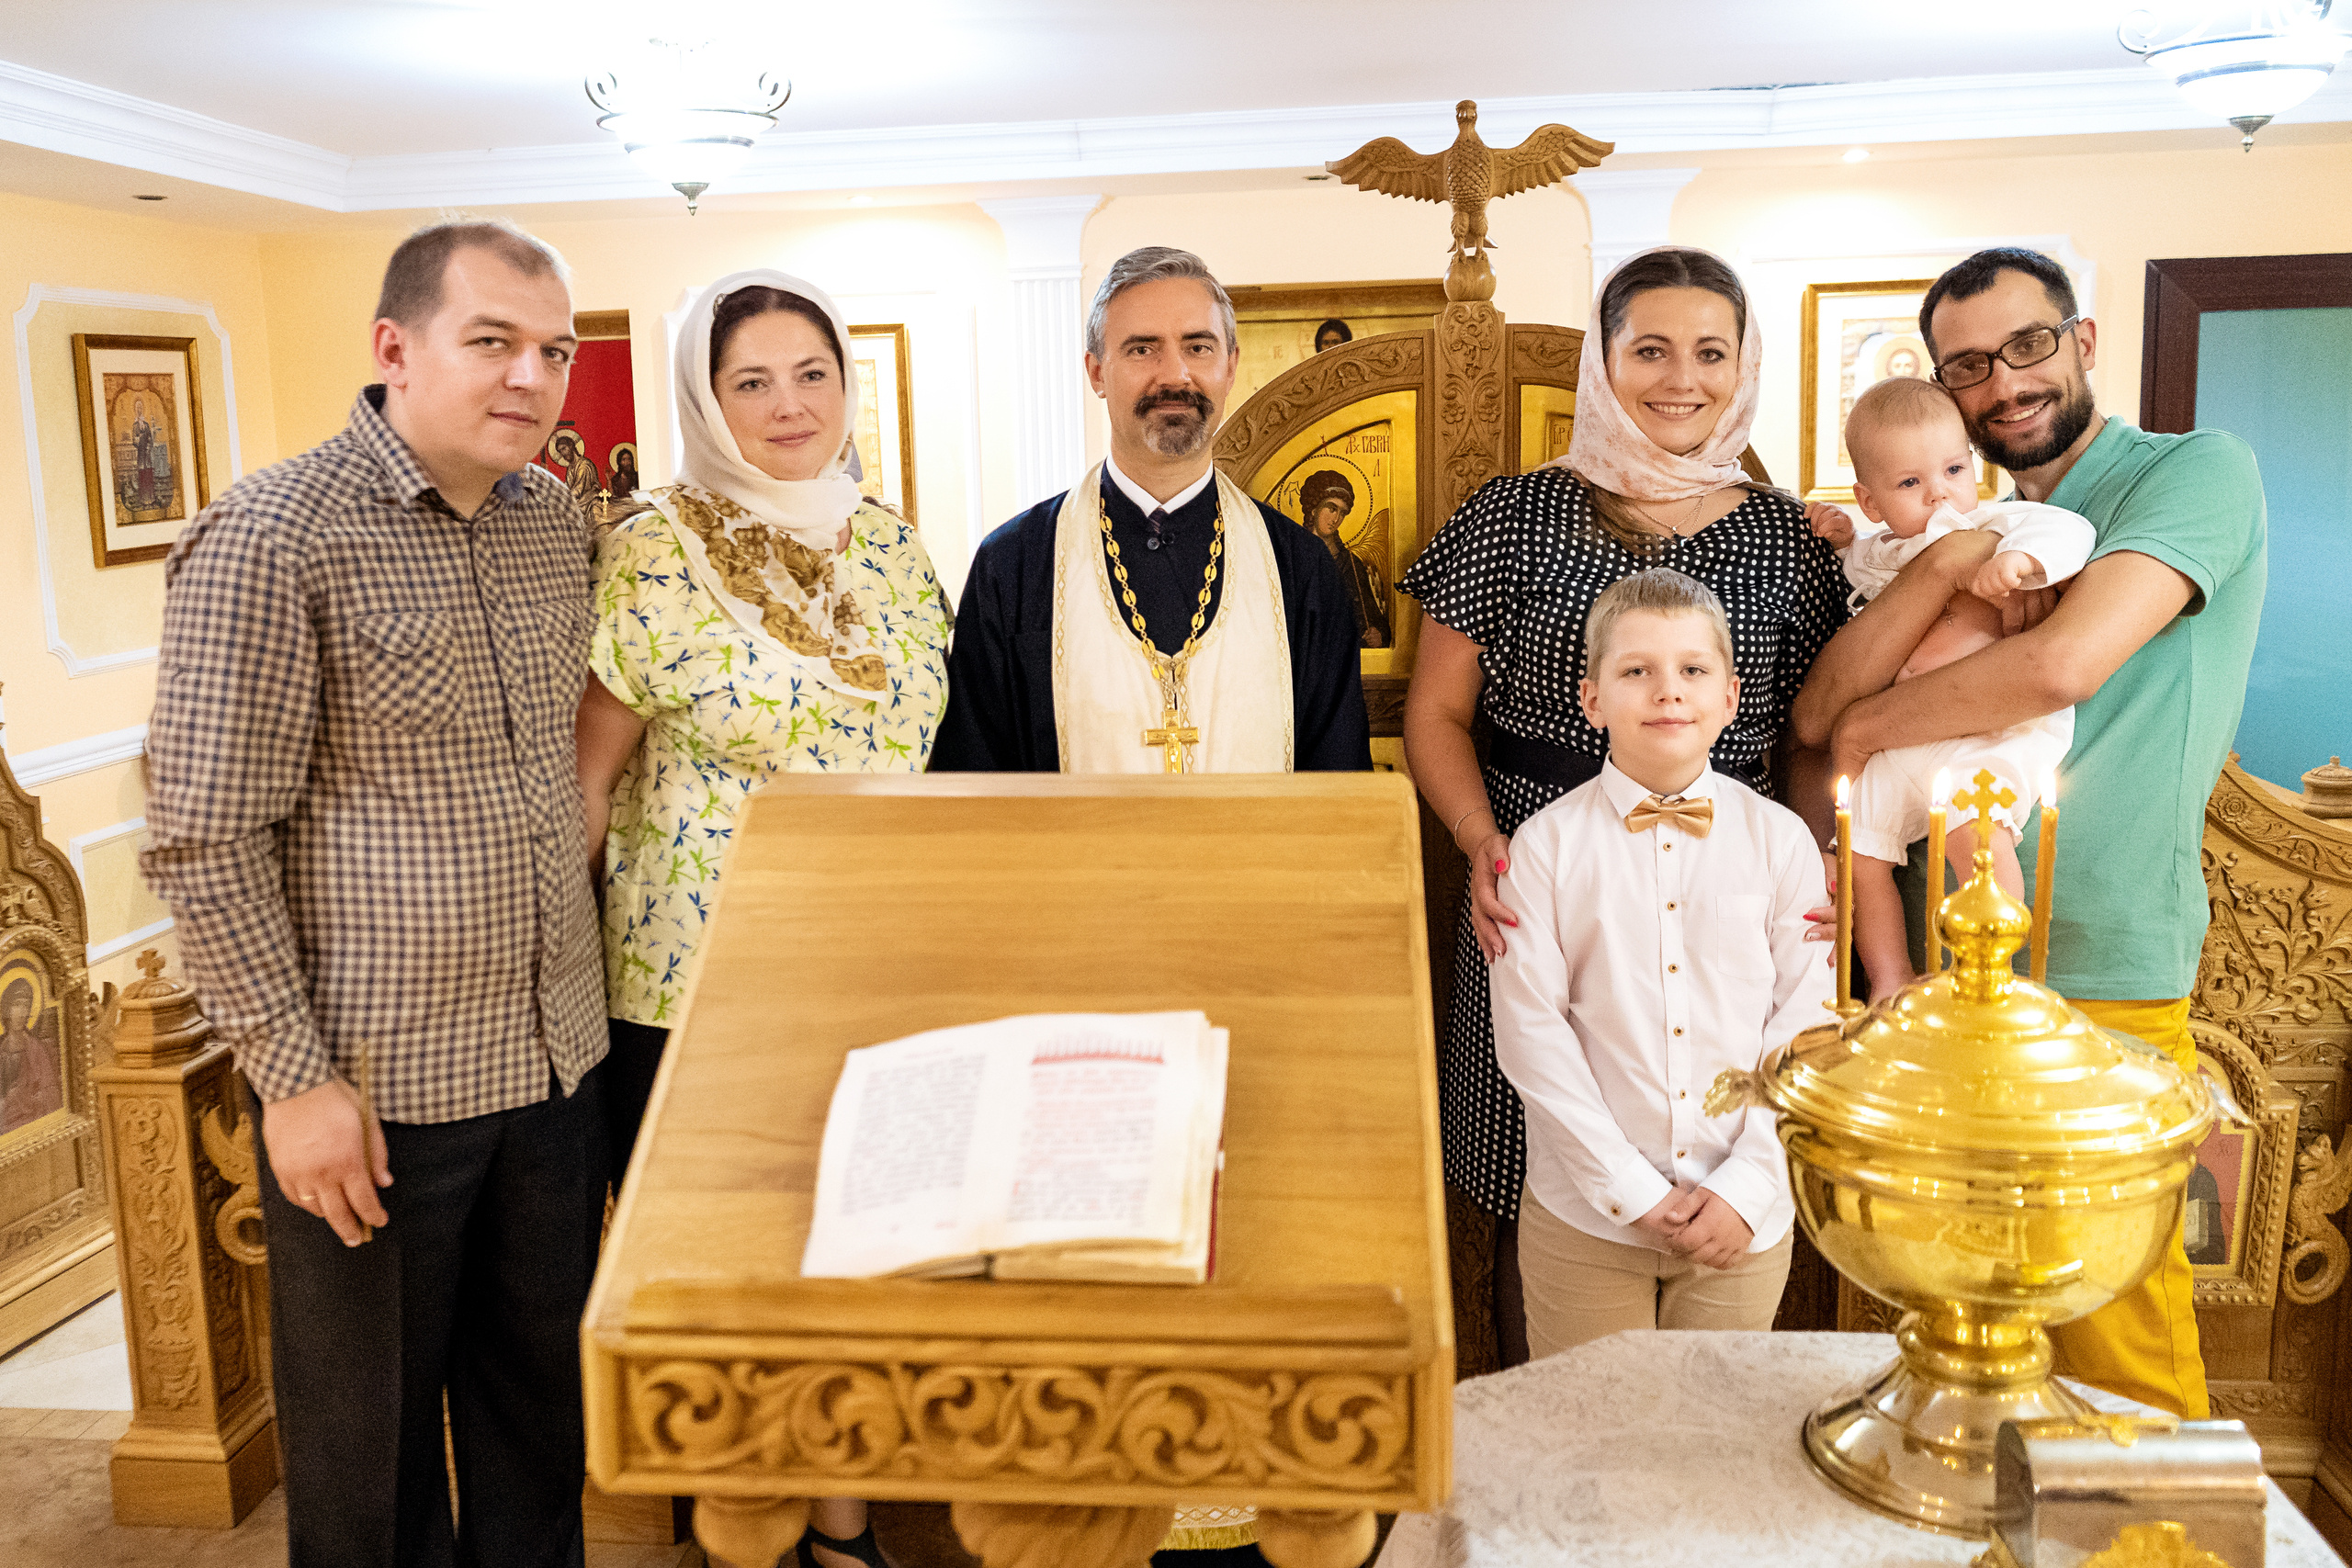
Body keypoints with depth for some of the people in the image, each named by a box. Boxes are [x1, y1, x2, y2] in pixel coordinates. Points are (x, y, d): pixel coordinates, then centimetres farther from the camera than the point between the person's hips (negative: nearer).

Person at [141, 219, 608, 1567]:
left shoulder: (558, 520, 6)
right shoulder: (270, 539, -14)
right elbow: (205, 839, -14)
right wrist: (295, 1076, -14)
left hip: (557, 1054, 6)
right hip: (372, 1082, -5)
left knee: (544, 1401, 20)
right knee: (369, 1431, 14)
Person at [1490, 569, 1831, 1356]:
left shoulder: (1781, 841, 0)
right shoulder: (1547, 843, -6)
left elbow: (1806, 1024, 0)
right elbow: (1529, 1030, -8)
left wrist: (1748, 1186, -8)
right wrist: (1631, 1189, -12)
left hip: (1744, 1220, 2)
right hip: (1584, 1219, -1)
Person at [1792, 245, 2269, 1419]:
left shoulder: (2200, 472, -5)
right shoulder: (1985, 528, 14)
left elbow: (2065, 663, -23)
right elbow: (1815, 715, 0)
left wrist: (1872, 727, -7)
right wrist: (1942, 564, -14)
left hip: (2102, 988, -6)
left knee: (2117, 1347, 3)